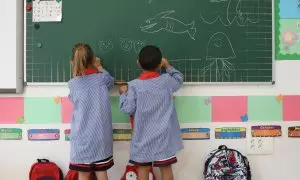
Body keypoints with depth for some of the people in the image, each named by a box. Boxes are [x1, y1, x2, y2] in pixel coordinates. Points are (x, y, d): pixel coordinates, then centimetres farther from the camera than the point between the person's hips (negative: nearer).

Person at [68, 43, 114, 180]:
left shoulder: (73, 84, -8)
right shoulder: (102, 78, -4)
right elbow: (110, 81, 19)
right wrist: (99, 67, 32)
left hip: (83, 137, -1)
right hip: (101, 135, 2)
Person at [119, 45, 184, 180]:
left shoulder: (134, 85, -9)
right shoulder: (166, 81, -4)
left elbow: (128, 109, -9)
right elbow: (179, 79, 17)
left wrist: (123, 94, 8)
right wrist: (168, 66, 30)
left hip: (143, 137, -1)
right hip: (163, 136, 1)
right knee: (166, 169, 11)